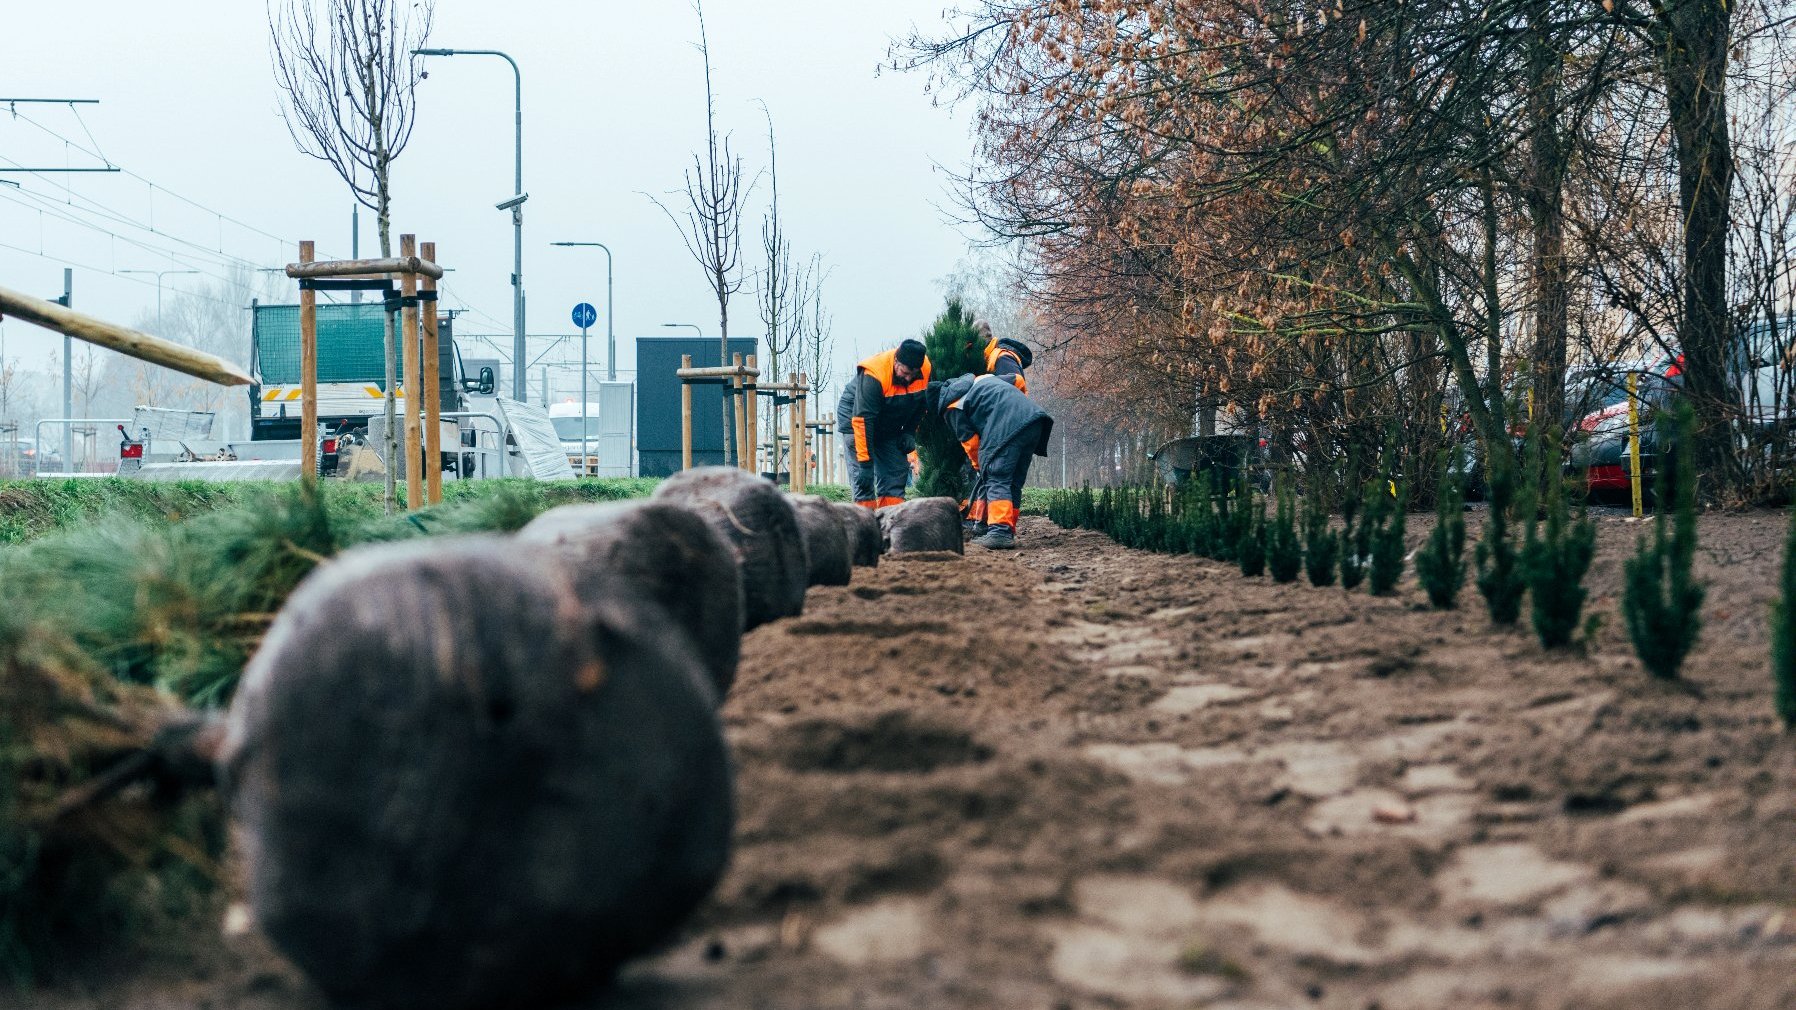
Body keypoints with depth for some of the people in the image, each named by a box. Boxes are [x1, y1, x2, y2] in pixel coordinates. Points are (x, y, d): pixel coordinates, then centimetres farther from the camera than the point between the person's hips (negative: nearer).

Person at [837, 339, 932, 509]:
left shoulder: (924, 369, -17)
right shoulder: (873, 375, -36)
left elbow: (919, 405, 5)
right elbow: (862, 420, -35)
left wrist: (909, 433, -5)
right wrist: (865, 462, -36)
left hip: (889, 425, 6)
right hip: (856, 417, -6)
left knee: (897, 472, -1)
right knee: (862, 477, -16)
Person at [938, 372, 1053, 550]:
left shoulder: (952, 407, 9)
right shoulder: (981, 379, 33)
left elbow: (968, 440, 9)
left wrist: (979, 465, 24)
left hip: (1007, 427, -8)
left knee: (997, 480, -8)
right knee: (1014, 482, 14)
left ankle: (1000, 531, -21)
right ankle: (1008, 533, 16)